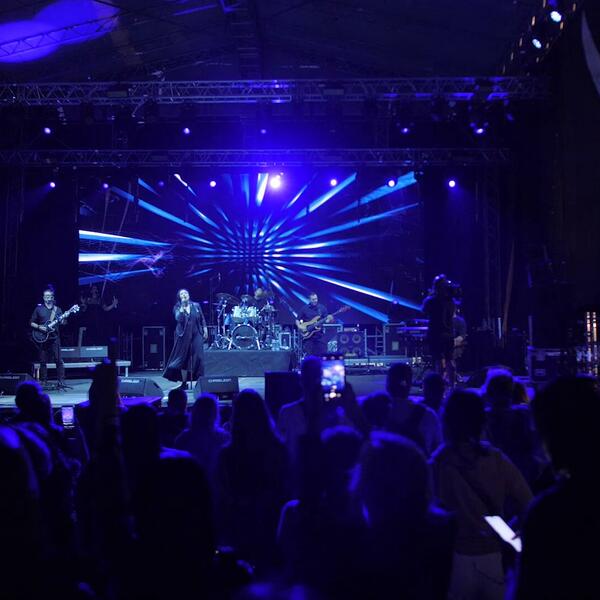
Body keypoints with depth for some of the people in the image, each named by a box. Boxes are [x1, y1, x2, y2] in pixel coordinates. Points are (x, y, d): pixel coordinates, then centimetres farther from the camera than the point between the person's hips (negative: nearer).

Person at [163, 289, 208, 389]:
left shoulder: (196, 305, 7)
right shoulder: (177, 308, 2)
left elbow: (202, 319, 11)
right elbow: (178, 319, -16)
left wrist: (205, 331, 5)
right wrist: (182, 307, -16)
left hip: (196, 335, 1)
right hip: (184, 336, -1)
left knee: (198, 358, -5)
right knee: (184, 358, 2)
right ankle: (184, 382, 9)